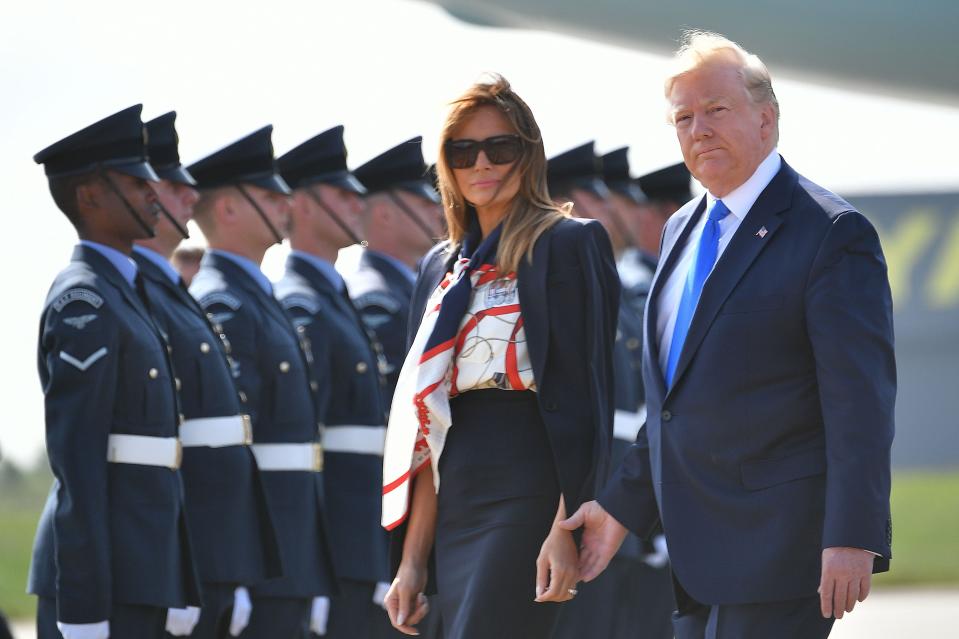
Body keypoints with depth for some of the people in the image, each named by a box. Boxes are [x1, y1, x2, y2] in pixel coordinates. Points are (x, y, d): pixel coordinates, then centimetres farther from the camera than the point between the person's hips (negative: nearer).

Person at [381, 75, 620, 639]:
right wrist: (413, 559, 12)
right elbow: (427, 414, 16)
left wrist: (567, 527, -18)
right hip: (458, 506, 7)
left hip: (529, 501, -7)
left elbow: (584, 395, -10)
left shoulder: (568, 243, -3)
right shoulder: (442, 267, 17)